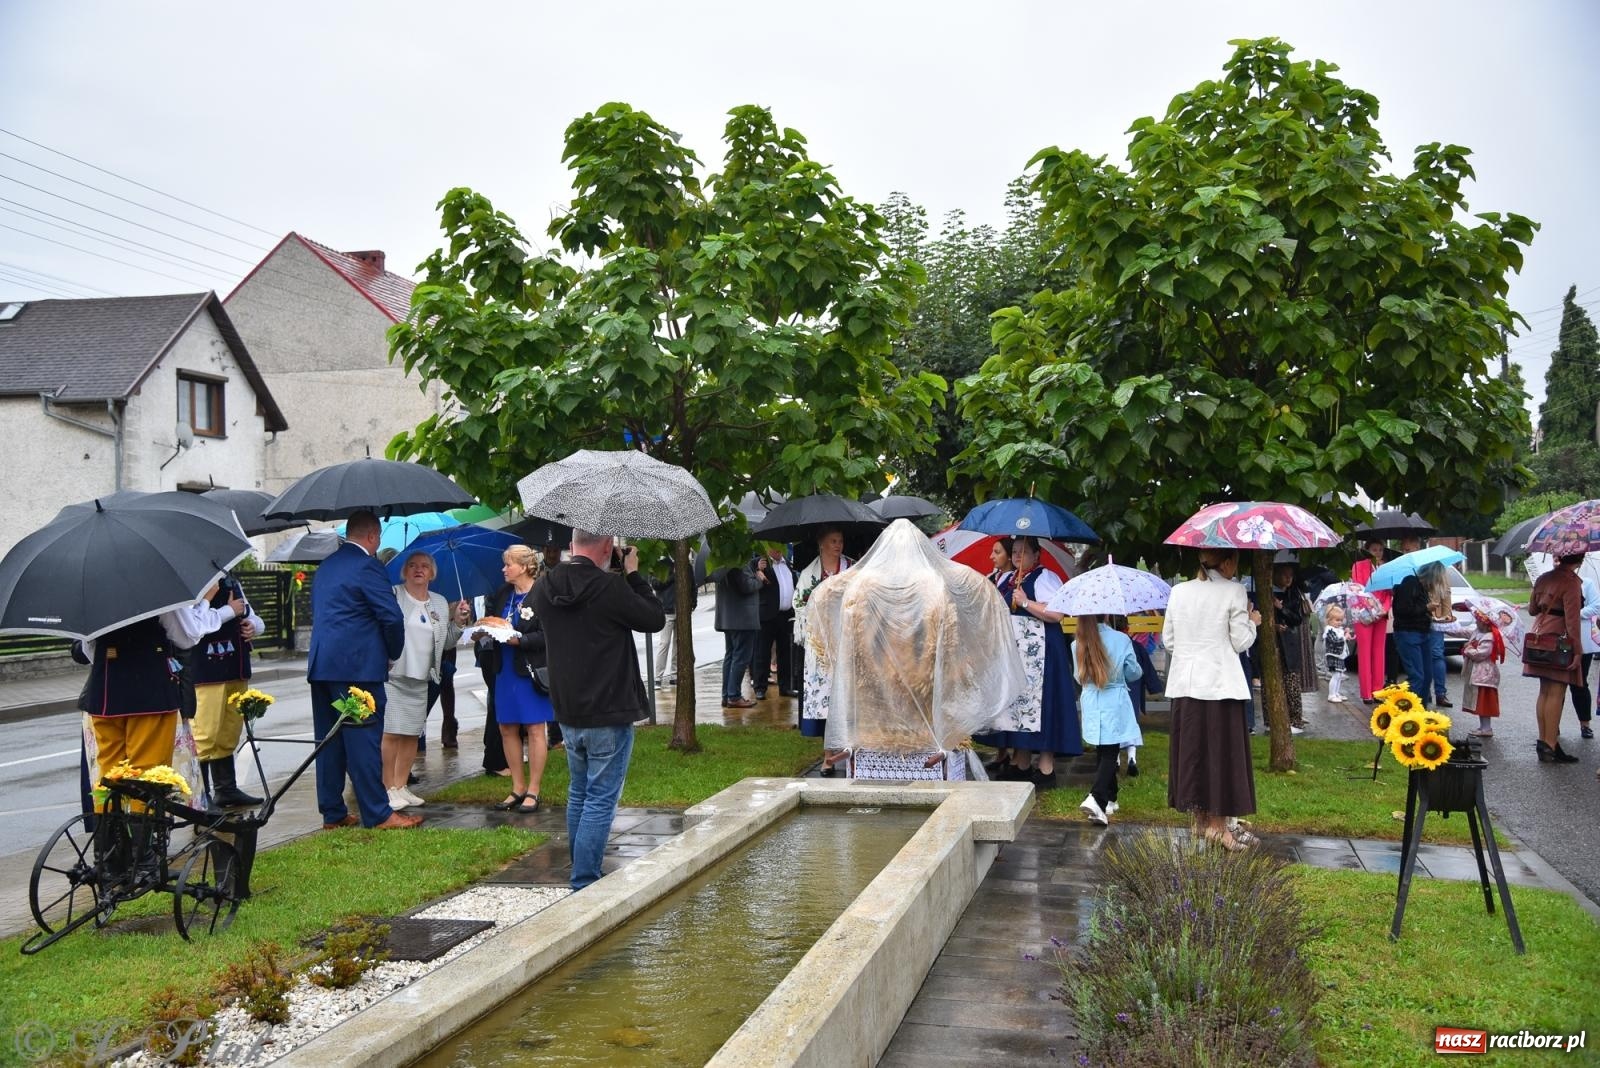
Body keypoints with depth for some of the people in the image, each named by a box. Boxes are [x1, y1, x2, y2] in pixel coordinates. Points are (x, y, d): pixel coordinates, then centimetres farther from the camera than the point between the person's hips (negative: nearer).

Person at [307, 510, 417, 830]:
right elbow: (391, 617, -14)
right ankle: (378, 815, -1)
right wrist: (394, 653, 3)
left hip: (320, 665, 9)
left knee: (328, 741, 11)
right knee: (364, 740, -5)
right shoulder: (367, 566, -10)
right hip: (357, 666, -9)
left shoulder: (325, 566, 17)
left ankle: (332, 814, 16)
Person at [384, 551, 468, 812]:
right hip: (392, 674, -5)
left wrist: (458, 622, 4)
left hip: (422, 679, 6)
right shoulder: (391, 595, -1)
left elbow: (445, 642, 18)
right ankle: (388, 788, 0)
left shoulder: (440, 603, 16)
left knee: (412, 733, 7)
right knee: (391, 732, -9)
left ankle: (401, 785, 17)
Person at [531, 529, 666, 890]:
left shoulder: (544, 589, -1)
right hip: (609, 714, -7)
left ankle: (580, 870, 32)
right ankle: (584, 884, 0)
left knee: (579, 793, 22)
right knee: (601, 799, 0)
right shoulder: (611, 588, -20)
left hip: (567, 713, 7)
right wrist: (633, 574, 1)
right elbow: (656, 620, -9)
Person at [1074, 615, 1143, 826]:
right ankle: (1096, 798, -21)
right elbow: (1134, 674, -1)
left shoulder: (1078, 645, -4)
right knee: (1110, 755, -3)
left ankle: (1109, 800, 26)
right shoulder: (1121, 640, -12)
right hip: (1114, 706, -4)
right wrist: (1132, 672, 22)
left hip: (1091, 707, 4)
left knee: (1102, 753, 18)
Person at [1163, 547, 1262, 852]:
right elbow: (1240, 642, -7)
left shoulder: (1179, 591, 5)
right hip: (1220, 683, -4)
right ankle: (1217, 825, 4)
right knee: (1221, 751, 2)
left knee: (1191, 749, 11)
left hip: (1185, 683, 5)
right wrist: (1252, 622, 11)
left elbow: (1167, 639, 8)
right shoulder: (1233, 591, -8)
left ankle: (1200, 818, 20)